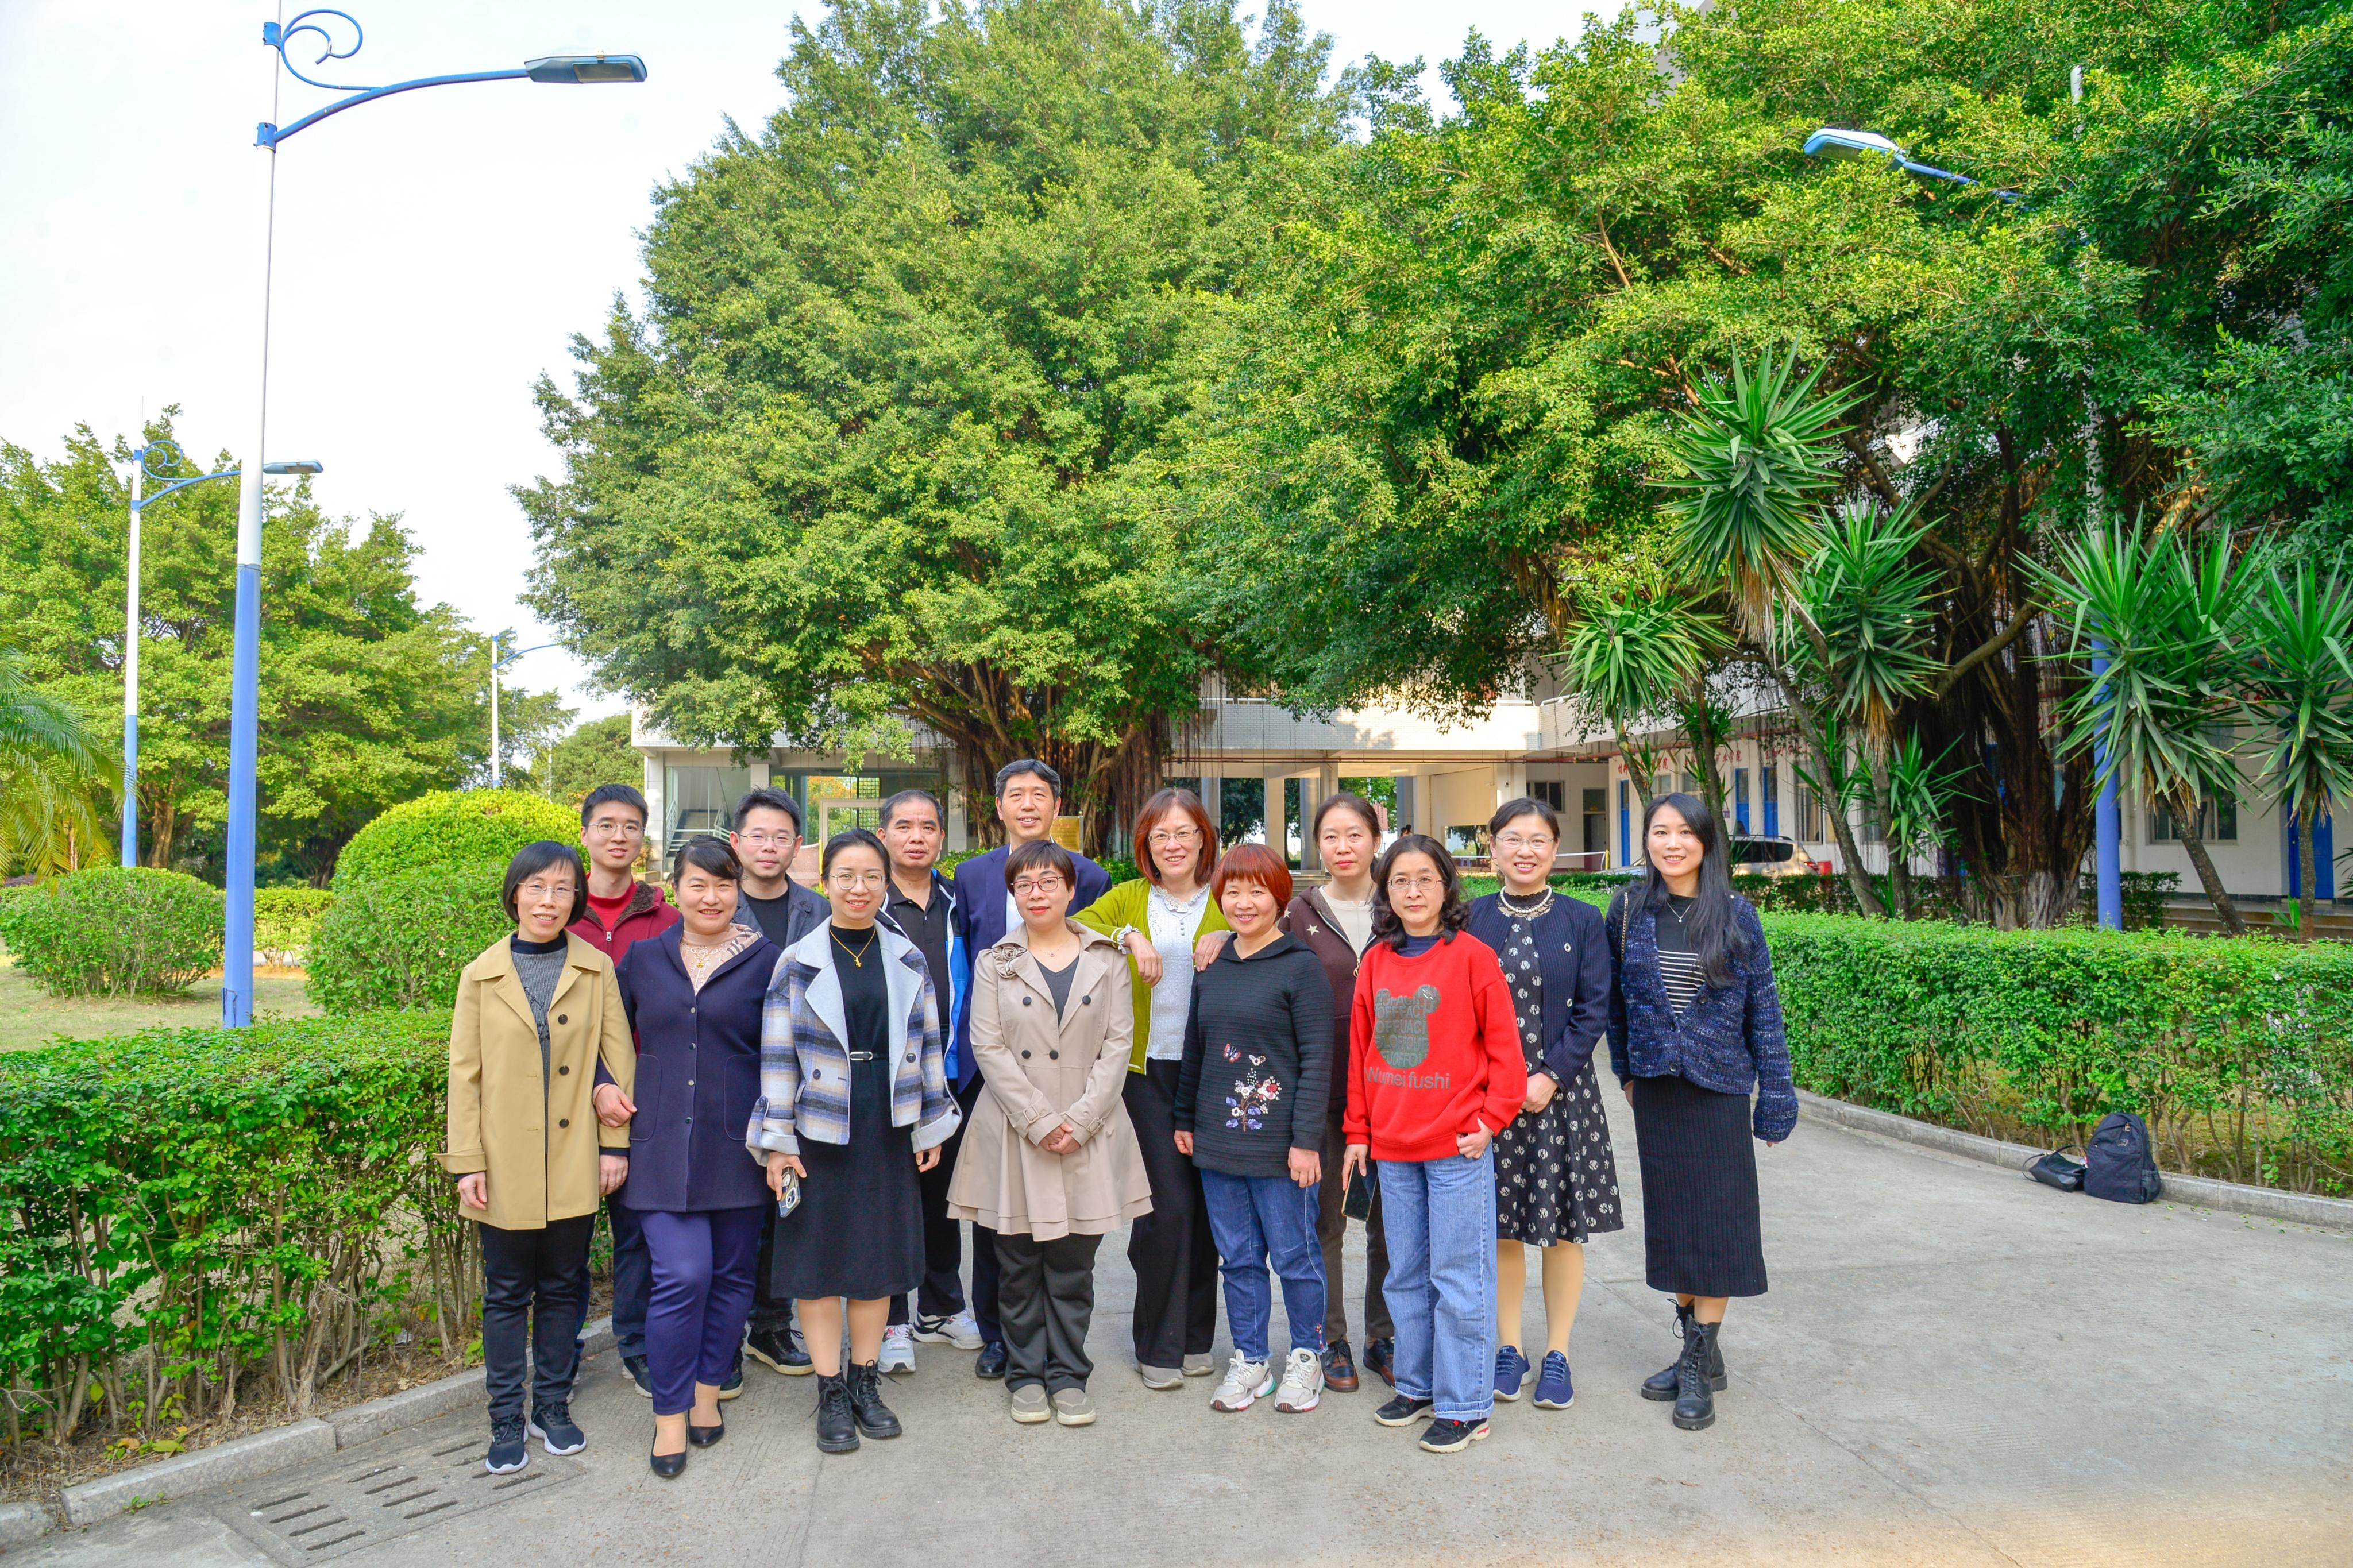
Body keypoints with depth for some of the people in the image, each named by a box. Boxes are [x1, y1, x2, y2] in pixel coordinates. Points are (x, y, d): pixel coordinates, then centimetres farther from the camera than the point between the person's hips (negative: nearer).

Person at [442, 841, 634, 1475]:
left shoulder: (596, 969, 1)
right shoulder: (482, 976, 1)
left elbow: (619, 1059, 2)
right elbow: (464, 1073, 1)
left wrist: (615, 1143, -2)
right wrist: (467, 1162, -4)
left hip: (576, 1162, 1)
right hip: (506, 1165, 0)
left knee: (562, 1287, 11)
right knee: (506, 1295, 8)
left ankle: (553, 1408, 25)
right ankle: (506, 1420, 20)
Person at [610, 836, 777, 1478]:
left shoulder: (765, 960, 0)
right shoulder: (644, 958, 7)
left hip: (737, 1146, 0)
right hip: (663, 1144, 0)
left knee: (731, 1274, 9)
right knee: (682, 1275, -9)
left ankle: (707, 1392, 28)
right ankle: (669, 1414, 8)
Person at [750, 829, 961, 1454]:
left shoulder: (908, 961, 5)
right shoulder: (798, 963, -3)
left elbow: (927, 1046, 9)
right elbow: (778, 1056, -3)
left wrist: (930, 1127, 7)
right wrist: (777, 1141, -7)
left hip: (889, 1131, 3)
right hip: (819, 1132, -2)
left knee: (879, 1255, 10)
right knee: (819, 1258, 4)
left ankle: (865, 1383, 26)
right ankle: (831, 1394, 17)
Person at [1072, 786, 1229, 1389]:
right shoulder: (1127, 899, 8)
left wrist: (1227, 943, -17)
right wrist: (1127, 937, -19)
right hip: (1147, 1070, -1)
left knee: (1204, 1204, 6)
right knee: (1169, 1202, -6)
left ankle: (1195, 1337, 23)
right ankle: (1158, 1345, 10)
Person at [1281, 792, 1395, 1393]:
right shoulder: (1300, 914, -1)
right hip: (1324, 1088, -1)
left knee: (1390, 1220, 10)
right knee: (1324, 1220, 7)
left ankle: (1382, 1337, 26)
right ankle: (1331, 1341, 22)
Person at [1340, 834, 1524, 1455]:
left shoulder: (1471, 955, -8)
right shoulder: (1376, 961, 6)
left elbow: (1504, 1045, -5)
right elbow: (1360, 1049, 11)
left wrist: (1491, 1119, -10)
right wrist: (1358, 1131, 11)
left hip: (1458, 1146, -5)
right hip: (1392, 1147, 5)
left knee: (1459, 1277, 2)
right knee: (1405, 1275, 16)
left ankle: (1464, 1405, 14)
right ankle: (1417, 1385, 31)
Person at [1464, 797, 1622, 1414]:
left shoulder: (1582, 920, 0)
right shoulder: (1471, 920, 2)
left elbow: (1594, 1010, -4)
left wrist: (1550, 1076, -12)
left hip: (1561, 1091, -1)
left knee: (1562, 1225, 6)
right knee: (1500, 1225, 8)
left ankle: (1557, 1355, 20)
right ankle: (1508, 1348, 23)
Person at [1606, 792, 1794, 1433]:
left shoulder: (1736, 914, -4)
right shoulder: (1629, 910, 1)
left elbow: (1764, 1007, -1)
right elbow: (1614, 997, 10)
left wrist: (1775, 1093, -2)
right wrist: (1626, 1069, 11)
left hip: (1719, 1088, -2)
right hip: (1656, 1091, 2)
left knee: (1716, 1219, 0)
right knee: (1671, 1218, 9)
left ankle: (1702, 1361, 10)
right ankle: (1697, 1352, 22)